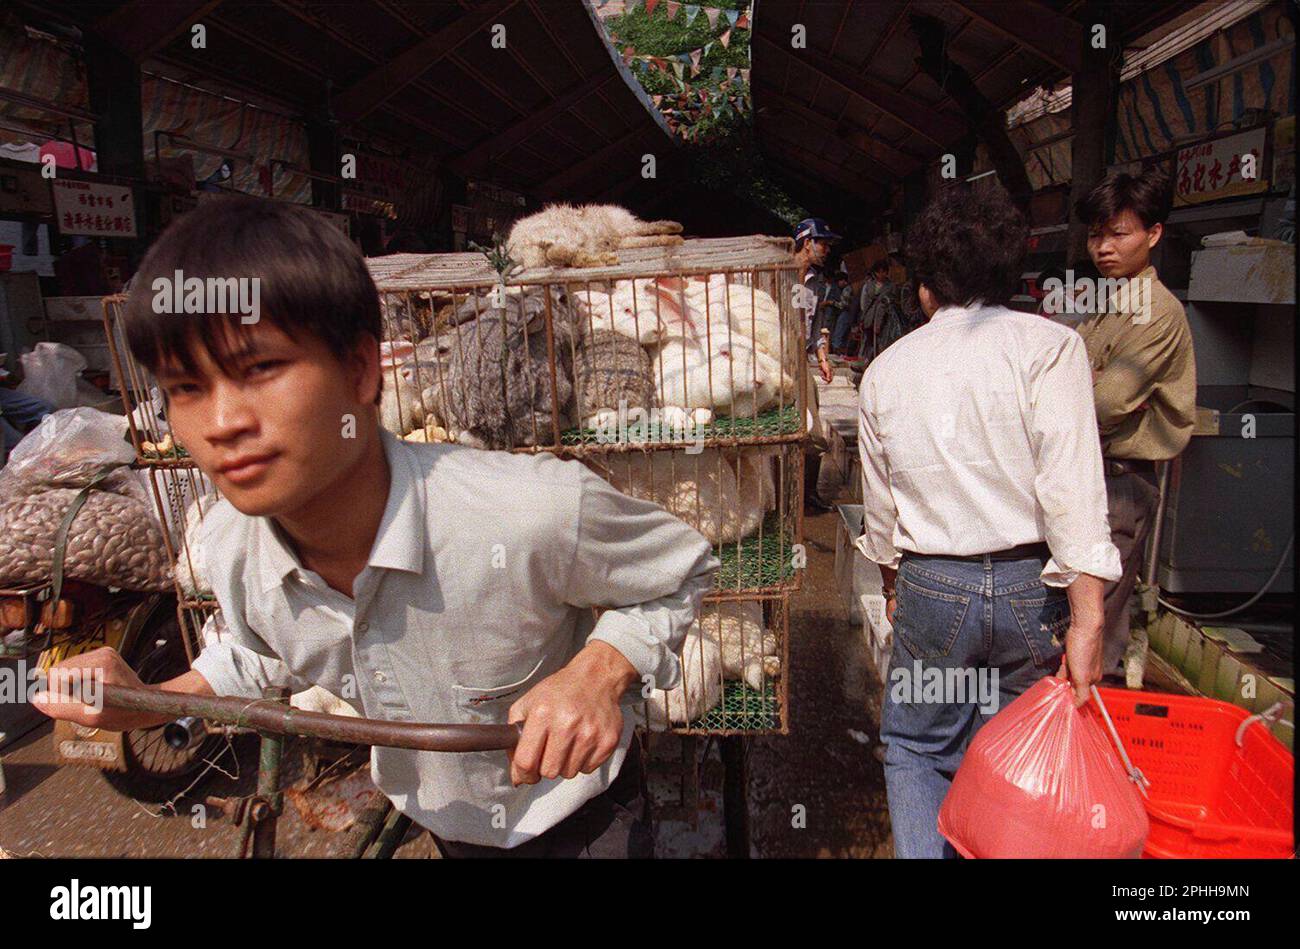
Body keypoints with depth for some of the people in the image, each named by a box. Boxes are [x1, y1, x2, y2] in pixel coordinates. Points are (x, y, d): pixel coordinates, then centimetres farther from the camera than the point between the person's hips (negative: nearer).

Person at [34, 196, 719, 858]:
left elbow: (683, 570, -19)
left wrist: (598, 672, -34)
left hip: (577, 817, -4)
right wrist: (149, 704, -13)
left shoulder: (537, 511, -39)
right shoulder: (227, 546, -21)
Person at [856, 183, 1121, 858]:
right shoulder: (1050, 345, -5)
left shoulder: (885, 370, 4)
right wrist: (1086, 621, -14)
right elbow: (1070, 487, -14)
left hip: (932, 586, 1)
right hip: (1031, 586, 0)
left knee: (916, 750, 18)